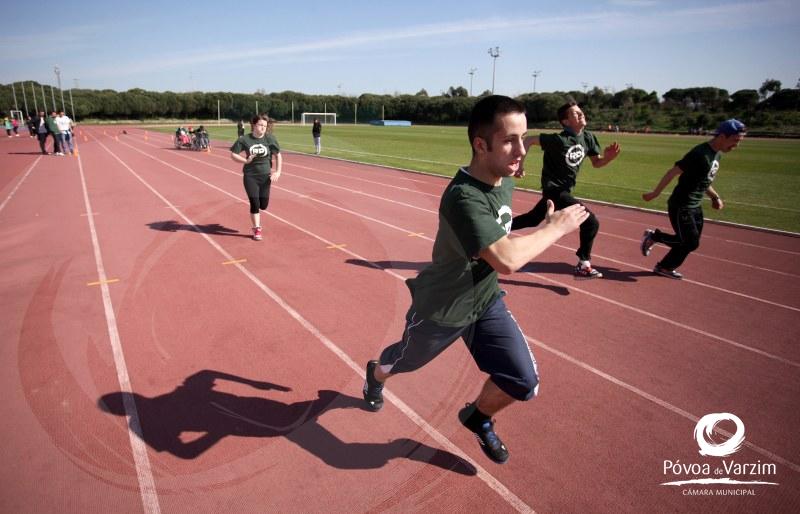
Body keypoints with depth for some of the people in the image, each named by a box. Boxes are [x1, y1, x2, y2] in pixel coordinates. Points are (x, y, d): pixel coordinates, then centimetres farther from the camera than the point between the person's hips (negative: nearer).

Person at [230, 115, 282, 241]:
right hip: (250, 175, -1)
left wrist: (278, 172, -7)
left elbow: (278, 155, 3)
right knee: (254, 202, -5)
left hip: (265, 175, 2)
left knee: (263, 204, 4)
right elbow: (233, 154, -2)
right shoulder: (245, 139, -7)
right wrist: (246, 160, -18)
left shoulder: (270, 139, -5)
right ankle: (257, 229, 13)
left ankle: (256, 214, 42)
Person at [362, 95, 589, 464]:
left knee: (524, 382, -1)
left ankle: (478, 417, 31)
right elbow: (507, 260, -42)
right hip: (441, 308, -6)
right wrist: (556, 228, -29)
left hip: (486, 301, 6)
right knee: (405, 361, 22)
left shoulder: (505, 181, -5)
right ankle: (375, 375, 60)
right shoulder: (463, 197, -34)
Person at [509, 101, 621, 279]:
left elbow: (596, 163, 8)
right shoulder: (558, 139, -21)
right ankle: (583, 266, -2)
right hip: (554, 190, -8)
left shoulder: (588, 138, 0)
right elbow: (528, 140, -17)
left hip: (563, 190, 8)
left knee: (532, 220, 23)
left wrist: (608, 158, -13)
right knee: (591, 222, -15)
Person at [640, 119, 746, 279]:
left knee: (689, 242, 12)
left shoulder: (718, 154, 9)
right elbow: (673, 172, -22)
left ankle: (664, 267, 26)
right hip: (681, 206, -10)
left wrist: (715, 197, 13)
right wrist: (655, 193, -21)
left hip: (696, 206, 10)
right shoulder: (701, 153, -21)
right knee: (691, 242, -7)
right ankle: (653, 236, 9)